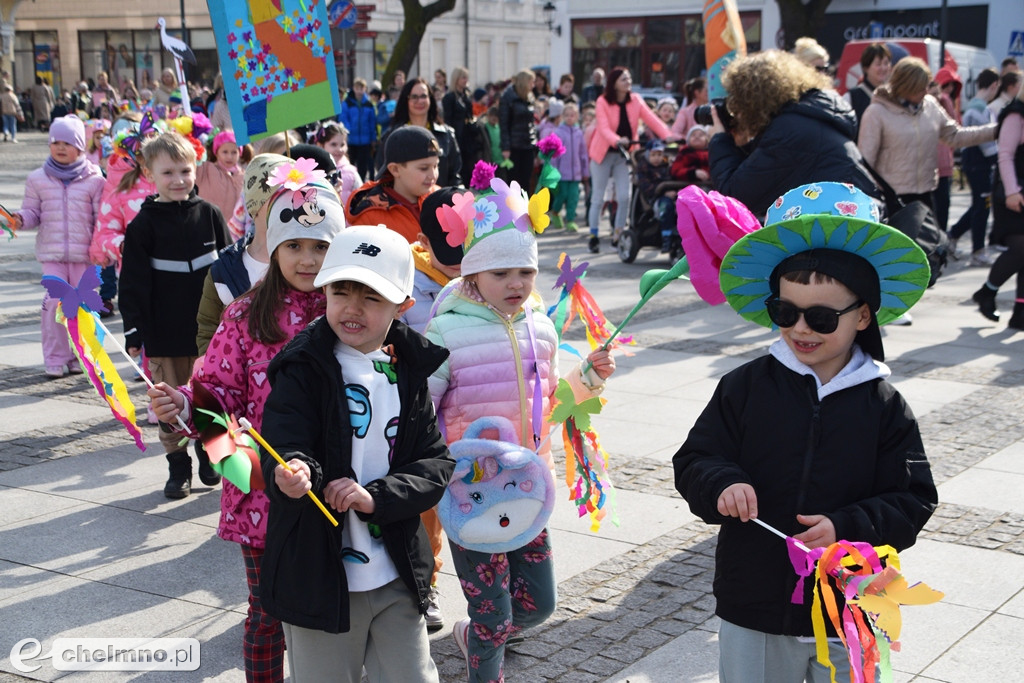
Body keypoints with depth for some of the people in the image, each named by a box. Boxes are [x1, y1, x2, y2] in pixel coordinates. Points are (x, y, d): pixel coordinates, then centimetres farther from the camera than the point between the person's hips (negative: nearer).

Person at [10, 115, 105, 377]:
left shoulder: (94, 180, 2)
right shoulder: (37, 179, 6)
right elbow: (33, 212, 9)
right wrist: (19, 219, -13)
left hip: (84, 254, 0)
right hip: (51, 252, 0)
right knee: (53, 302, -8)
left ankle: (79, 357, 19)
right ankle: (54, 359, 3)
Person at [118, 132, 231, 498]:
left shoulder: (209, 214, 3)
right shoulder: (144, 224, -2)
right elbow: (133, 284, -2)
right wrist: (134, 330, -8)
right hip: (164, 332, -1)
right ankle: (178, 466, 18)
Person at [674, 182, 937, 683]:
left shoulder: (884, 406, -5)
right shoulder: (744, 387, -4)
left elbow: (912, 500, -5)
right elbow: (692, 462, -2)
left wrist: (847, 528, -20)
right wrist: (722, 485, -23)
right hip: (753, 608, 1)